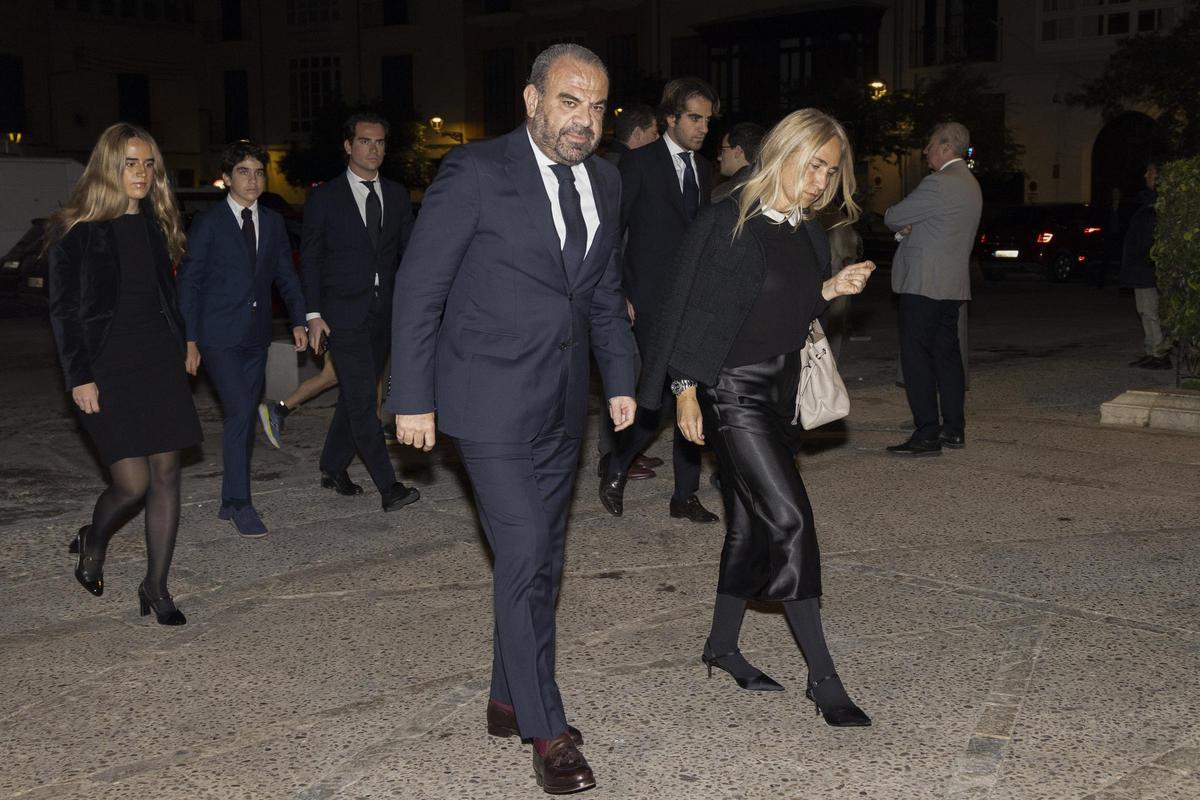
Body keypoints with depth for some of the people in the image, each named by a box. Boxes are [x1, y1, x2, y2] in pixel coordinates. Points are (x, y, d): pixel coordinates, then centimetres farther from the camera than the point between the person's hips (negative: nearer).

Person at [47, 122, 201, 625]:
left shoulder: (155, 224, 10)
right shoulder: (76, 231, -6)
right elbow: (63, 310, -6)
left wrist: (179, 353, 11)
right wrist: (79, 377, -11)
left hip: (159, 363, 5)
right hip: (106, 370, -5)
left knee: (167, 475, 2)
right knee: (132, 483, -8)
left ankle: (156, 586, 13)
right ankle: (93, 543, 26)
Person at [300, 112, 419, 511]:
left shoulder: (397, 195, 9)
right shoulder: (324, 198, -1)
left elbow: (409, 251, 10)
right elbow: (310, 258, 1)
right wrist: (313, 315, -6)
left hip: (384, 313, 4)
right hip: (344, 313, -4)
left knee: (355, 397, 13)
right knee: (362, 399, -10)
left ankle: (333, 468, 29)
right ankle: (388, 486, -11)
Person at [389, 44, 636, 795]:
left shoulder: (603, 180, 6)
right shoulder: (476, 173, -13)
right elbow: (420, 287, -10)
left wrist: (621, 378, 12)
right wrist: (412, 397, -10)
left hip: (564, 403, 7)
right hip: (493, 400, -7)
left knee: (542, 559, 14)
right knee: (524, 557, -8)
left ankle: (510, 699, 30)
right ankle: (547, 731, 5)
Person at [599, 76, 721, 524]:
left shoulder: (702, 169, 15)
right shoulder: (640, 163, -5)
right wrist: (618, 297, -11)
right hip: (653, 302, -6)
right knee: (665, 394, -12)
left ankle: (685, 496, 14)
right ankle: (616, 466, 12)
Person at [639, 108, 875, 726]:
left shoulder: (808, 234, 9)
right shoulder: (729, 223, -12)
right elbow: (696, 307, -11)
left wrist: (831, 290, -1)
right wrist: (686, 389, -13)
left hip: (779, 389, 8)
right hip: (731, 390, -8)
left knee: (753, 522, 13)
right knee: (790, 518, -11)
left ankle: (722, 647, 28)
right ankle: (822, 676, -4)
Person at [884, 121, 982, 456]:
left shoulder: (938, 183, -16)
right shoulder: (969, 183, 17)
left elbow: (893, 217, -13)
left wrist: (892, 216, 11)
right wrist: (909, 227, 4)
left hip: (923, 284, -10)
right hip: (953, 284, 10)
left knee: (916, 357, -7)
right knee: (947, 355, 13)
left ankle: (927, 434, -8)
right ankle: (953, 429, 18)